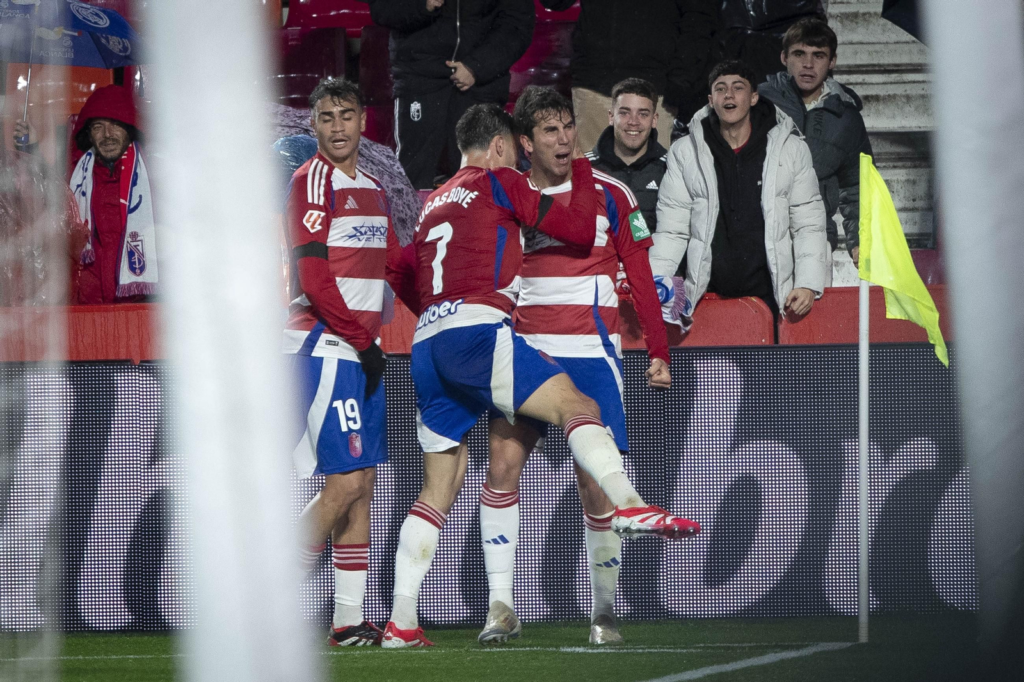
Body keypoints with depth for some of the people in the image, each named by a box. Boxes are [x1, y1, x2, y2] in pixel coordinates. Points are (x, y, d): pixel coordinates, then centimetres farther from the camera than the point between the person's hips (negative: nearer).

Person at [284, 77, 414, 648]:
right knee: (346, 482, -14)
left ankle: (350, 620, 8)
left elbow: (396, 269, 26)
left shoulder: (374, 190, 19)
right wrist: (361, 339, -14)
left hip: (362, 350, 8)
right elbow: (313, 279, -15)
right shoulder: (311, 181, -8)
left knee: (362, 485, 6)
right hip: (324, 346, -8)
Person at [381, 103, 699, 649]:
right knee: (578, 408, -16)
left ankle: (400, 623, 6)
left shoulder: (434, 203, 27)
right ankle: (627, 504, -44)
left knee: (440, 486, 11)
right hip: (476, 331, -7)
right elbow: (580, 231, 6)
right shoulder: (500, 183, 6)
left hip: (426, 345, 7)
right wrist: (581, 170, 20)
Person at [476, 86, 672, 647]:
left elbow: (641, 279, 5)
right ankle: (501, 606, -9)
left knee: (596, 482, -5)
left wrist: (659, 353, 1)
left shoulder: (608, 195, 1)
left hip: (590, 353, -2)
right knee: (503, 462, -13)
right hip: (524, 349, 2)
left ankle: (604, 611, 8)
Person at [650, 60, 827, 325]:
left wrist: (808, 285, -3)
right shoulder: (685, 153, 10)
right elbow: (671, 230, 8)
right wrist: (656, 288, -5)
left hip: (770, 294, 0)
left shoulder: (791, 149, 9)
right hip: (709, 297, 0)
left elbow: (808, 225, 8)